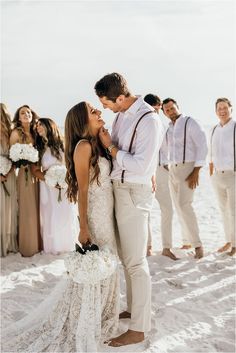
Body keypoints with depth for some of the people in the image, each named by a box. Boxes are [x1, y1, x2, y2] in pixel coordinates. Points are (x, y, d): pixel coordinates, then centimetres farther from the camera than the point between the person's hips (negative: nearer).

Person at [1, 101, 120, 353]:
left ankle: (99, 315, 35)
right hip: (95, 215, -8)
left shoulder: (97, 143, 10)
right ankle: (82, 328, 20)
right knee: (91, 270, 3)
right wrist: (84, 228, -18)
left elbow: (107, 178, 8)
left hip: (107, 214, 8)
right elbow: (82, 189, -18)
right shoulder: (83, 146, -16)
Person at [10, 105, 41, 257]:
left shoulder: (35, 132, 12)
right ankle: (28, 246, 12)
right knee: (28, 210, 0)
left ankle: (38, 243, 21)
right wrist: (23, 162, -19)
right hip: (25, 173, -5)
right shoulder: (16, 133, -3)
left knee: (37, 209, 10)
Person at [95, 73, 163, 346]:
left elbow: (140, 165, -22)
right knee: (126, 256, 19)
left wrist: (110, 147, -14)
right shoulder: (122, 113, 7)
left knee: (135, 261, -2)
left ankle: (138, 329, 9)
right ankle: (134, 308, 36)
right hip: (119, 188, 9)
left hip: (134, 192, -9)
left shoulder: (148, 121, -18)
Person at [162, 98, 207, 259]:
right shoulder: (169, 128, 13)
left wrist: (196, 172, -20)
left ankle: (197, 244, -10)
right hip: (173, 169, 7)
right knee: (179, 206, 9)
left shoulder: (190, 122, -8)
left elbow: (202, 146, -14)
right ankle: (187, 241, 19)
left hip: (188, 168, -7)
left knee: (185, 205, -17)